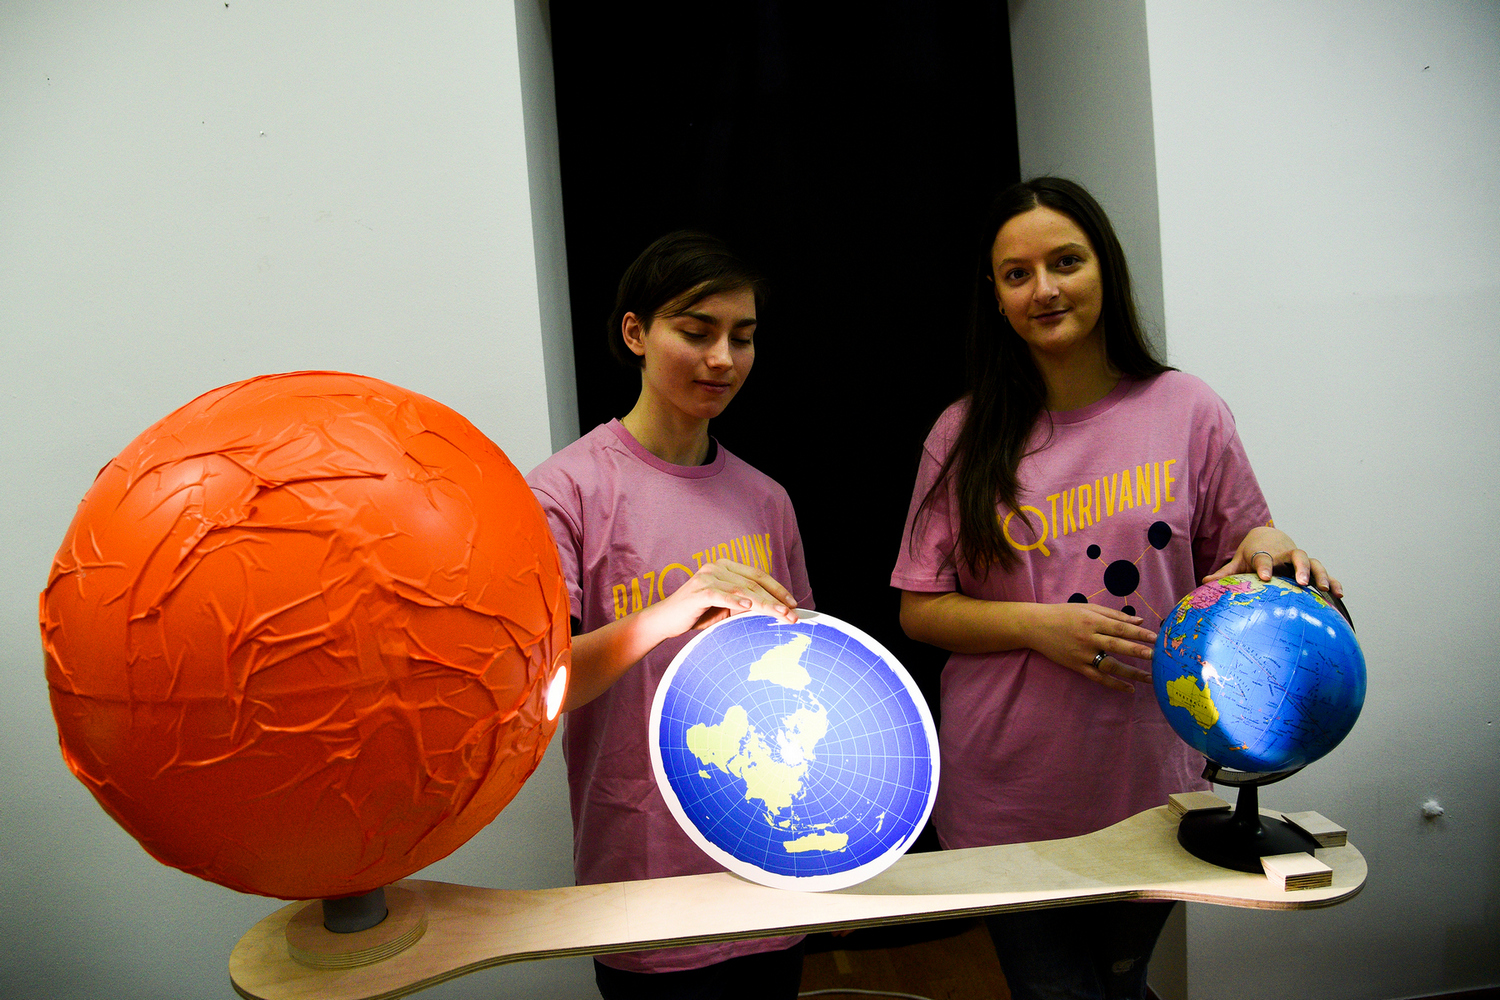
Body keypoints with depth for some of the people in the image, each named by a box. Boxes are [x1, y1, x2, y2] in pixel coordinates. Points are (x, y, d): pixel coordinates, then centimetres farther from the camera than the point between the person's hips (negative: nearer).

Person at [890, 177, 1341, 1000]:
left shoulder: (1188, 412, -2)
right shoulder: (965, 434, -3)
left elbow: (1232, 563, 7)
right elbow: (920, 609, -2)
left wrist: (1265, 554, -16)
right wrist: (1037, 625, -17)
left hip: (1149, 780, 1)